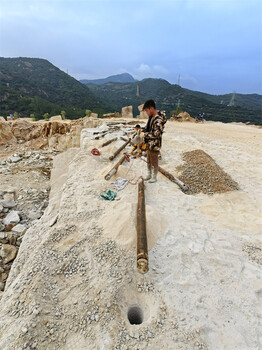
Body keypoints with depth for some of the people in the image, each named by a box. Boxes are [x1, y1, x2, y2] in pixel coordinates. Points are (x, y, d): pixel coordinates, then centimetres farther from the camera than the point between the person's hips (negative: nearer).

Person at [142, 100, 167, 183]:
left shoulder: (158, 120, -25)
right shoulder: (151, 117, 4)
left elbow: (156, 134, -26)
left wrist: (145, 134, -18)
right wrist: (143, 130, 3)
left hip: (155, 145, -9)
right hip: (149, 143, 9)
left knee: (154, 162, 7)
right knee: (149, 161, 21)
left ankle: (154, 178, 26)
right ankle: (149, 175, 39)